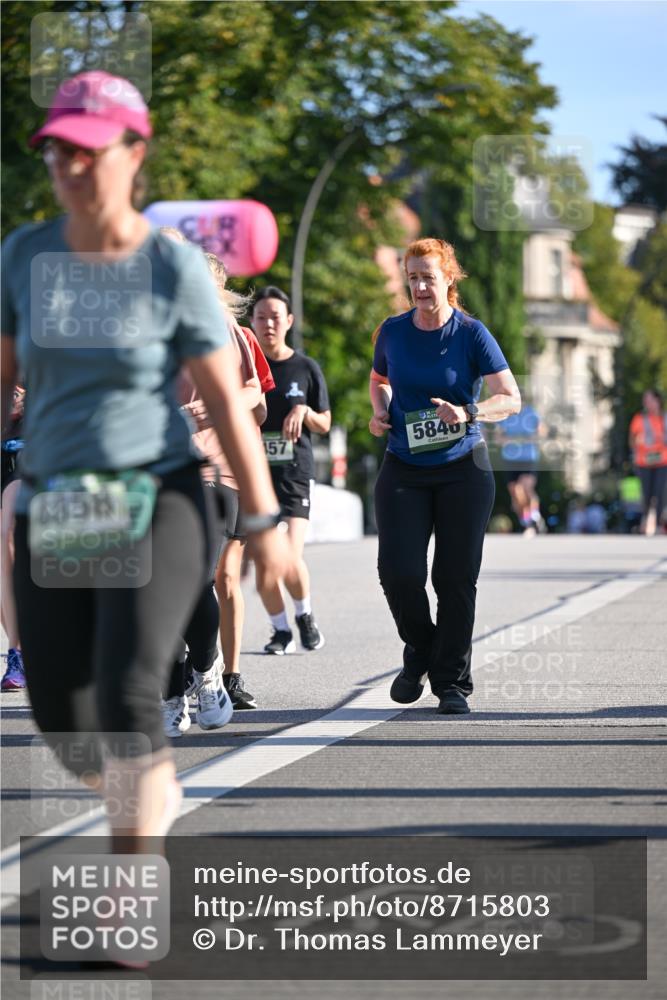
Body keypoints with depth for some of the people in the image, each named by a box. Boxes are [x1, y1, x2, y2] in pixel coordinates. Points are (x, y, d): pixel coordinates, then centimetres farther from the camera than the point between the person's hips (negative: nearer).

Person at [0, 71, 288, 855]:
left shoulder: (173, 270, -8)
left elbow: (226, 400, -4)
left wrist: (265, 525, -3)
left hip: (156, 505, -4)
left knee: (127, 700, -21)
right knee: (64, 725, 6)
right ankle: (153, 798, 39)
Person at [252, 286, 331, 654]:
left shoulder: (306, 368, 4)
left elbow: (324, 425, 9)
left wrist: (304, 411, -11)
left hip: (294, 473, -1)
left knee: (291, 560, -13)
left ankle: (304, 614, 14)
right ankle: (281, 631, 16)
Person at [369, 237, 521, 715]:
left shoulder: (472, 334, -6)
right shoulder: (393, 331, 3)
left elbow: (511, 398, -7)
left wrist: (469, 414, -24)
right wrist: (381, 411, 3)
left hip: (463, 468, -2)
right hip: (404, 469, 2)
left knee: (456, 577, -1)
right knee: (398, 571, -10)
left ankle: (453, 682, 11)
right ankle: (420, 652, 18)